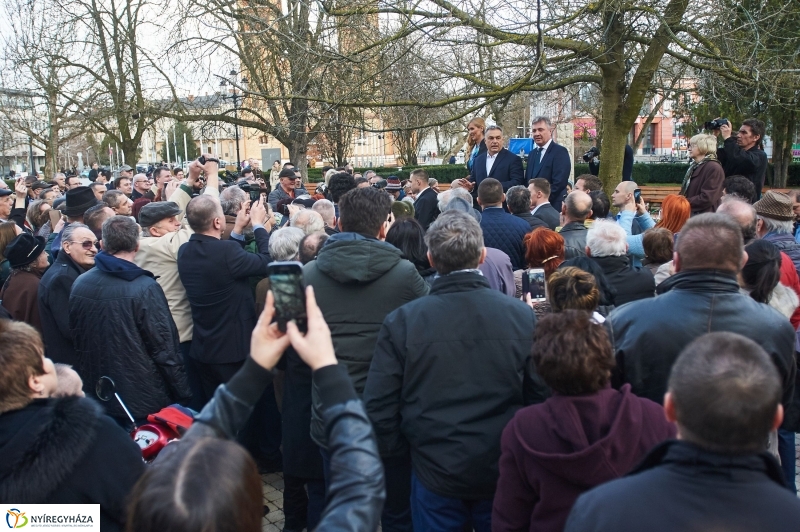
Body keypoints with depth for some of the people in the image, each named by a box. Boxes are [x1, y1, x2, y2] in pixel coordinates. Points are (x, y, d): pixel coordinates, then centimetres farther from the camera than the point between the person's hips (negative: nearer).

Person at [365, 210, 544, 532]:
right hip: (504, 471, 1)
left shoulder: (401, 321, -14)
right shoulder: (522, 316, -11)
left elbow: (378, 406, -12)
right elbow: (541, 397, -6)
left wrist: (399, 452, 5)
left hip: (434, 471, -1)